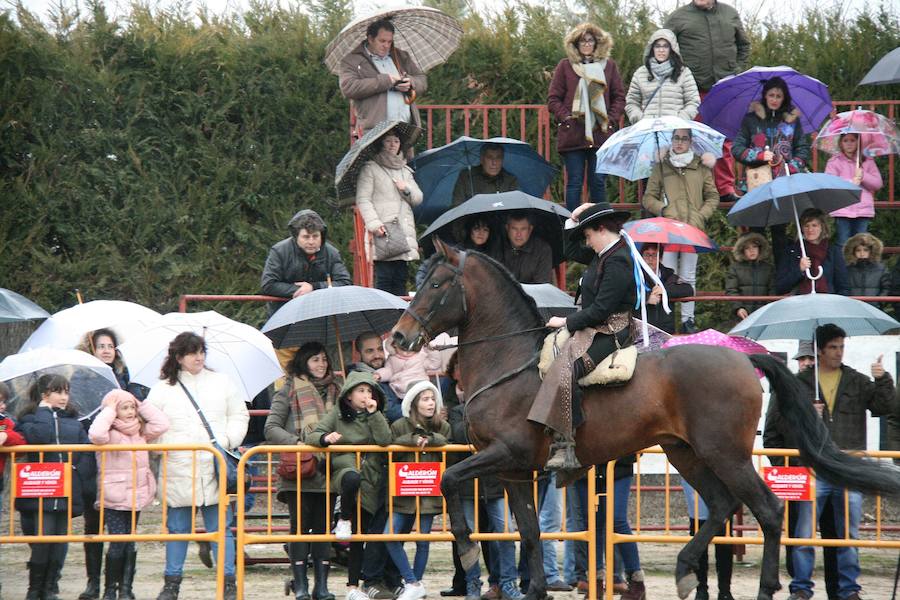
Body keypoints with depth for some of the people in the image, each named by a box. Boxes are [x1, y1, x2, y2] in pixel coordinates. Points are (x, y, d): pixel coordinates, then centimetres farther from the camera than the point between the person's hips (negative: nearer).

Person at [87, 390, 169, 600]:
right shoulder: (109, 434, -11)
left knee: (130, 543, 9)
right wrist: (109, 411, -19)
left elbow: (161, 424, 3)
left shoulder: (141, 432, 10)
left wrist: (142, 406, 2)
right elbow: (96, 434, -32)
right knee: (117, 543, -7)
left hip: (136, 496, 6)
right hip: (113, 498, -6)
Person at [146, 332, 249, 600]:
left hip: (215, 469, 0)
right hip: (178, 470, 0)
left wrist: (229, 440, -2)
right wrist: (164, 445, -8)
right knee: (177, 529, 6)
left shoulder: (221, 383, 11)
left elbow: (239, 416, 14)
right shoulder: (163, 389, 7)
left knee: (221, 527, 0)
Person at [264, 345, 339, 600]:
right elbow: (271, 428, -2)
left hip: (325, 470, 4)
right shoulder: (289, 391, 2)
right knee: (300, 525, -4)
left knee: (323, 526, 3)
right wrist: (297, 443, -15)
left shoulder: (331, 392, 16)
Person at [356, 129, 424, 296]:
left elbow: (418, 198, 21)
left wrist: (407, 189, -1)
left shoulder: (405, 171, 24)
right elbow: (363, 200, -4)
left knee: (400, 278, 2)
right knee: (384, 277, -12)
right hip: (383, 231, -6)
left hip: (404, 231, 6)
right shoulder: (370, 169, 5)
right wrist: (374, 224, -17)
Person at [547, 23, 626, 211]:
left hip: (601, 133, 1)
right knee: (575, 182, -1)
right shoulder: (565, 66, 6)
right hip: (573, 134, -1)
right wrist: (565, 117, -9)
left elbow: (619, 97, 12)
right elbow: (553, 99, 5)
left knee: (598, 182, 2)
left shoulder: (609, 65, 10)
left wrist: (611, 120, -2)